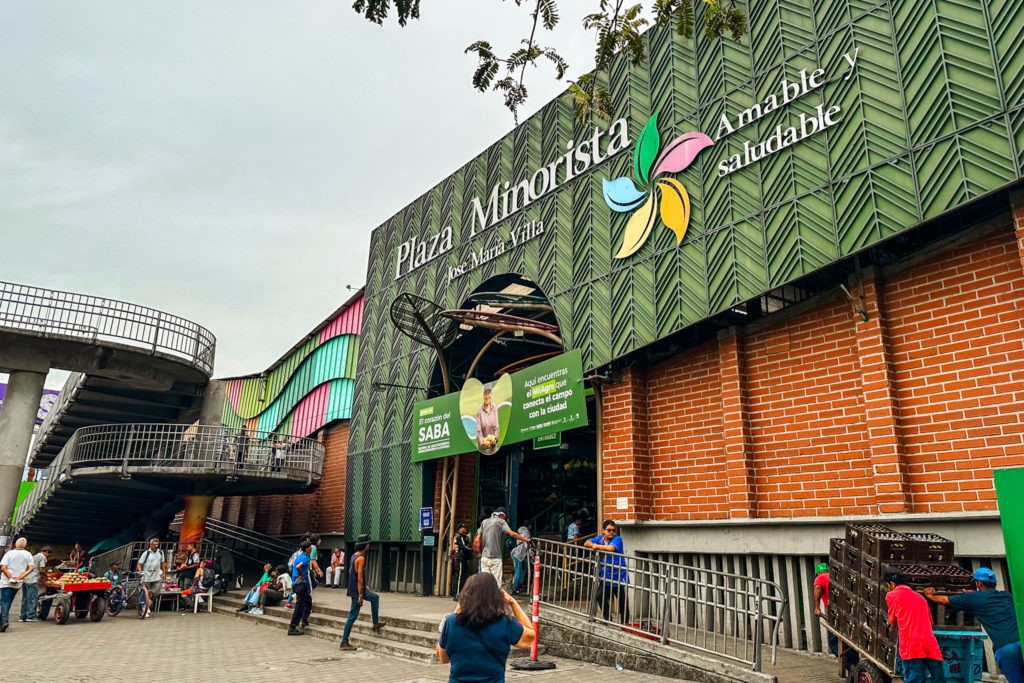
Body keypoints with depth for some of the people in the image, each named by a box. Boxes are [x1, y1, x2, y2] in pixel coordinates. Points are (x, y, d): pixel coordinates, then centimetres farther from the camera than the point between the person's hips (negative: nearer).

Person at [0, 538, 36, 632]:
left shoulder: (9, 553, -3)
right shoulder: (28, 554, 3)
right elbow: (31, 568, -5)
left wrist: (10, 577, -8)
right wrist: (20, 577, -5)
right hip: (18, 583, 3)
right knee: (8, 602, 14)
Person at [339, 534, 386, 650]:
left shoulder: (354, 556, 9)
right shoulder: (361, 558, -21)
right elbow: (360, 578, -24)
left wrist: (364, 587, 24)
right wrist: (360, 596, -21)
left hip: (356, 588, 10)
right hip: (357, 591, -10)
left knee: (375, 598, 24)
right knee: (352, 617, -2)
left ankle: (376, 624, 28)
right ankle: (344, 642, 5)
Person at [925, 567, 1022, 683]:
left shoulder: (974, 598, 9)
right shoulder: (1006, 595, 21)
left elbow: (944, 600, 22)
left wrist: (930, 596, 41)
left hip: (1005, 648, -4)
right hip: (1019, 641, 4)